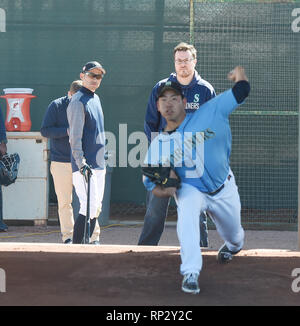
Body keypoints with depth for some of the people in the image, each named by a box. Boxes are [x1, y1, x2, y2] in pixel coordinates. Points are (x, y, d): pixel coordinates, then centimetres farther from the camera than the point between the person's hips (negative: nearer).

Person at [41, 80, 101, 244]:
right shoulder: (56, 106, -2)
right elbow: (45, 130, -6)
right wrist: (67, 131, -17)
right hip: (61, 162, -1)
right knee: (64, 201, 4)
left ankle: (94, 236, 0)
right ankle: (67, 237, 12)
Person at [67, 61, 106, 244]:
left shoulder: (96, 98, 18)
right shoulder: (78, 101, -10)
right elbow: (75, 136, -16)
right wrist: (81, 162, -24)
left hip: (98, 165, 9)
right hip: (85, 166, -9)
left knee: (96, 208, 10)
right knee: (89, 208, -15)